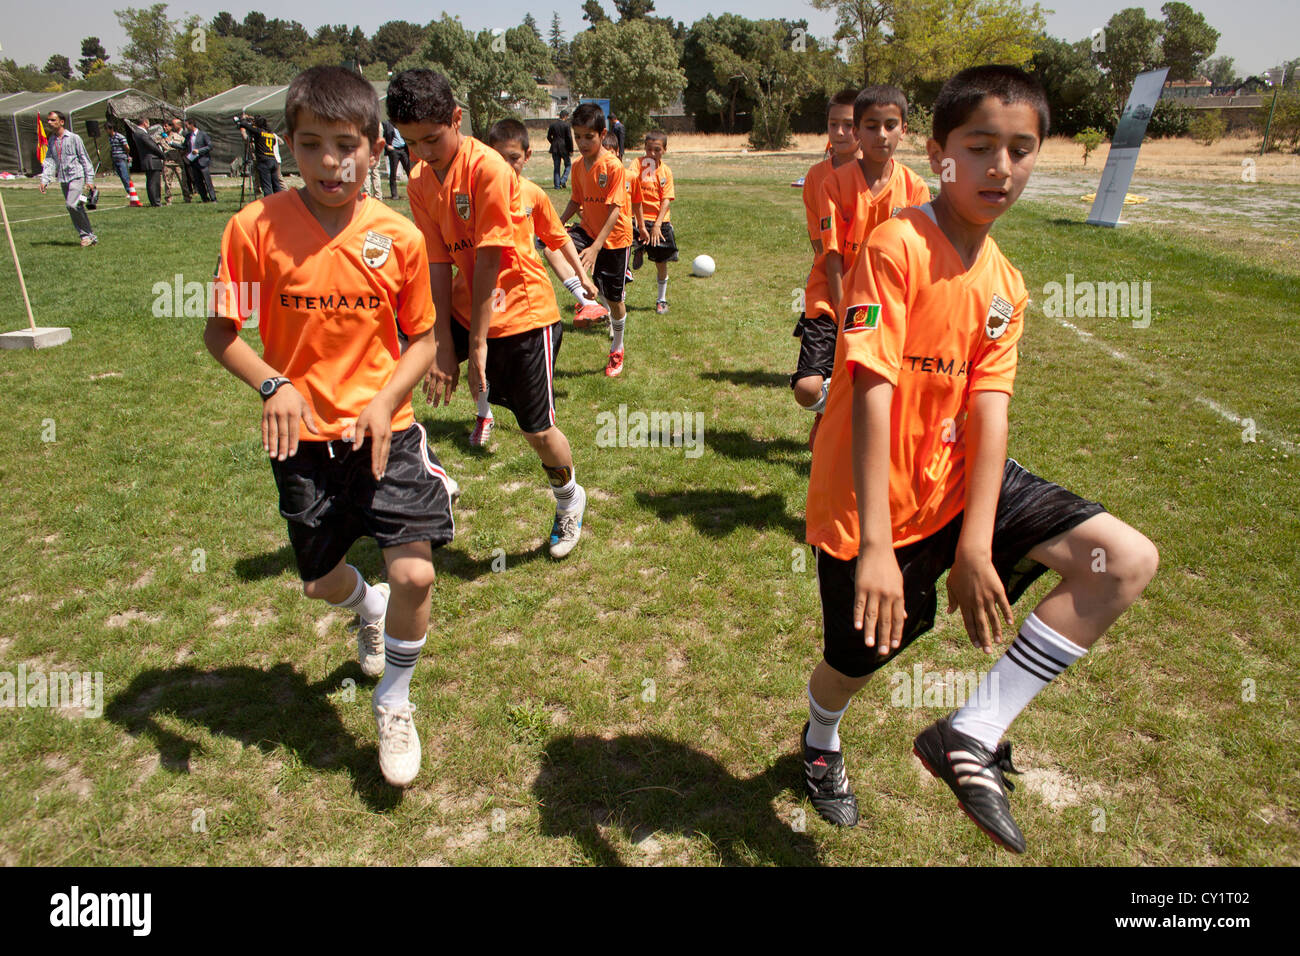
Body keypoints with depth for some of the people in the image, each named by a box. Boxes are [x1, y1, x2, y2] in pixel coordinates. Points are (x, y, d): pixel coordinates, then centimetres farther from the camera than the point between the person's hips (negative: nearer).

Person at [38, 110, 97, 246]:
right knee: (77, 209, 5)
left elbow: (84, 159, -2)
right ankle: (89, 236, 12)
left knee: (71, 204, -21)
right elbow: (49, 161, 10)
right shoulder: (51, 140, 12)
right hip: (63, 179, 6)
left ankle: (87, 234, -10)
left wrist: (90, 179, -7)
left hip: (76, 176, -6)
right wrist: (45, 180, -1)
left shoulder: (73, 138, -3)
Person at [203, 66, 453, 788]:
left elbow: (423, 339, 1)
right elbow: (220, 333, -4)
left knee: (414, 573, -12)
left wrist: (384, 401, -15)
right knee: (319, 580, 17)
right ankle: (370, 608, 56)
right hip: (303, 436, 1)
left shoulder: (398, 237, -6)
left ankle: (393, 702, 17)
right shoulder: (255, 227, -8)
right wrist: (272, 384, -22)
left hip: (384, 430, -1)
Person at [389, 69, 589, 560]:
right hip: (464, 309, 6)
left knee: (538, 431, -1)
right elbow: (438, 264, -4)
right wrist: (443, 344, -10)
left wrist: (478, 342, -19)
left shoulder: (487, 167, -19)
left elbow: (488, 259, -20)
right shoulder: (419, 183, 0)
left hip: (522, 312, -6)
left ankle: (569, 499, 29)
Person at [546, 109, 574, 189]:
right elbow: (569, 138, -10)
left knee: (556, 167, 7)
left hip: (555, 148, 4)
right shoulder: (566, 125, -8)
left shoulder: (552, 125, 4)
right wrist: (571, 150, -5)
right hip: (564, 148, -4)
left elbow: (548, 137, 8)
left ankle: (557, 185, 4)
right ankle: (563, 180, -6)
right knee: (568, 165, 11)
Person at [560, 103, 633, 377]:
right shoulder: (578, 166, 2)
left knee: (614, 298, 5)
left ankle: (617, 349, 28)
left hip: (614, 237, -5)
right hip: (588, 230, 5)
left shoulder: (614, 166, -19)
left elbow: (615, 210, -23)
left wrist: (596, 247, -32)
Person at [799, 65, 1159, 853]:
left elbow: (989, 410, -7)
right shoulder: (896, 248, -19)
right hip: (874, 498, -6)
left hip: (957, 478, 6)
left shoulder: (1006, 285, 3)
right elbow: (872, 392, -26)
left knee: (1128, 562, -6)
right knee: (864, 655, 11)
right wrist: (875, 545, -32)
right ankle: (821, 741, 50)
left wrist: (977, 541, -18)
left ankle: (973, 736, -4)